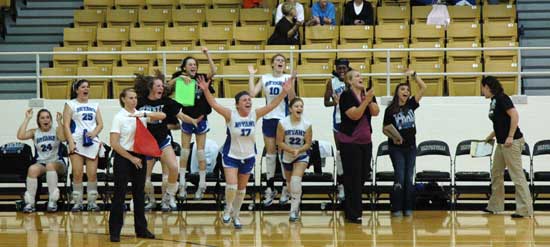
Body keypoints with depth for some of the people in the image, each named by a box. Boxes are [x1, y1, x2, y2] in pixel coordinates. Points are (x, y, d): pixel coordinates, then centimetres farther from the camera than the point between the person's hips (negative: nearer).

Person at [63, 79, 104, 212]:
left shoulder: (94, 105, 18)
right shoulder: (70, 104, 6)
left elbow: (100, 124, 14)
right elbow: (66, 125, -1)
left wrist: (94, 133, -7)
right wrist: (70, 141, -12)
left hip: (92, 141, 3)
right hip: (77, 142, -3)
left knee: (92, 174, -2)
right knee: (77, 174, -6)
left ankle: (92, 202, 5)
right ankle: (77, 202, 1)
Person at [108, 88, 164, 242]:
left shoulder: (141, 115, 5)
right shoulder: (119, 117, -7)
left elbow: (162, 116, -10)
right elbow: (114, 144, -12)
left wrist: (144, 115, -24)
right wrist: (131, 158, -13)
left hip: (140, 157, 5)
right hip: (123, 157, -5)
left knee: (139, 194, 10)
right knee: (119, 195, -3)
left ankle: (141, 229, 17)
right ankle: (114, 231, 1)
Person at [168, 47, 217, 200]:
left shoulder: (200, 78, -2)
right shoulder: (181, 79, -3)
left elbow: (213, 71, -19)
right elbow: (169, 85, -20)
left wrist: (207, 54, -23)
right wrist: (180, 77, -30)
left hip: (200, 120, 0)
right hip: (187, 120, 0)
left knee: (200, 154, 4)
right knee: (184, 153, 4)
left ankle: (201, 187, 10)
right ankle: (182, 186, 11)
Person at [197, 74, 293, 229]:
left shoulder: (254, 115, -7)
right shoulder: (231, 115, -16)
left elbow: (272, 105, -11)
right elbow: (214, 104, -25)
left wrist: (284, 92, -23)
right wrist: (206, 90, -39)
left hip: (248, 157, 3)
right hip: (231, 156, -3)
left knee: (242, 189, 13)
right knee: (231, 186, -16)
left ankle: (235, 216, 30)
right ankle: (228, 209, 13)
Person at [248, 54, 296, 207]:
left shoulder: (288, 78, 0)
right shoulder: (265, 78, 7)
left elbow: (292, 99, -8)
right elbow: (252, 93, -2)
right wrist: (251, 75, -1)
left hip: (284, 118, -2)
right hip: (269, 118, 2)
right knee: (270, 153, 5)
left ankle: (285, 189, 9)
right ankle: (270, 189, 10)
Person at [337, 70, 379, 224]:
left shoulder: (368, 93, 7)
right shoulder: (346, 96, -10)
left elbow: (375, 112, -3)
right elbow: (354, 115, -20)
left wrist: (370, 99, -18)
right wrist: (366, 100, -26)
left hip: (366, 141, 6)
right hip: (349, 142, -6)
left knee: (363, 175, 9)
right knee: (353, 178, -5)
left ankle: (349, 210, 21)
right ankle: (353, 214, -2)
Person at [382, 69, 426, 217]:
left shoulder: (410, 105, 4)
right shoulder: (390, 110, -6)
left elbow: (423, 88, 1)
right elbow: (385, 129, -3)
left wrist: (414, 75, -9)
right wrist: (393, 137, -20)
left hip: (411, 147, 4)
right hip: (396, 148, -4)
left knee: (409, 178, 5)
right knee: (400, 178, -8)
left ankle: (408, 208, 10)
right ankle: (396, 209, -2)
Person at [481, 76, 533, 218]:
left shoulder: (501, 98, -13)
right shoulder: (494, 101, 14)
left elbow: (514, 115, -21)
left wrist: (510, 137, -23)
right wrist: (490, 137, 25)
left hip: (512, 142, -10)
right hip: (501, 143, 10)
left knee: (517, 175, -7)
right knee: (496, 173, 15)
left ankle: (525, 209, -5)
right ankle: (495, 206, 24)